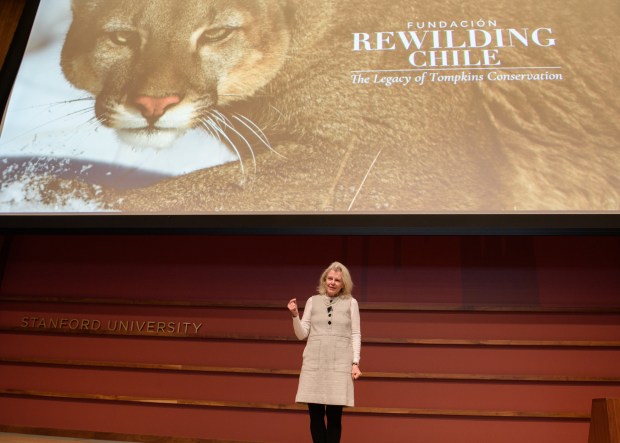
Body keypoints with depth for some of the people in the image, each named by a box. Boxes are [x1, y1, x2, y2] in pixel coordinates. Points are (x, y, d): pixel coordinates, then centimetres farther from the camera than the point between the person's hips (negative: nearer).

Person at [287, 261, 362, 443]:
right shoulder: (313, 301, 9)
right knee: (316, 414, 2)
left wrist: (355, 363, -2)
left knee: (334, 415, 0)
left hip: (340, 364, -1)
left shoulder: (351, 303, 7)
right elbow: (302, 334, 9)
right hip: (314, 363, 1)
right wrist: (295, 315, -7)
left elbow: (355, 335, 6)